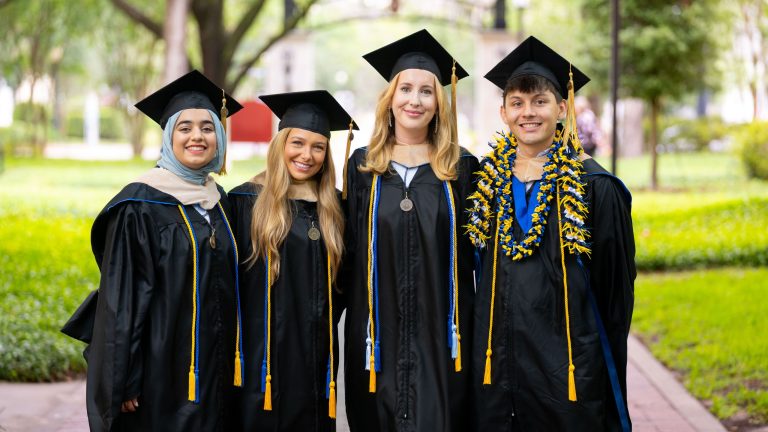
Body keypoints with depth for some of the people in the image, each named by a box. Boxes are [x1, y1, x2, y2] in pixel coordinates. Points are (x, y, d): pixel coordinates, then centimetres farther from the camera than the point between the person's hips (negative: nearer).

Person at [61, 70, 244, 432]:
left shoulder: (219, 202, 9)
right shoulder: (140, 204, -10)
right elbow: (121, 296, -12)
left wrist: (233, 364, 13)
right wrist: (125, 380, -15)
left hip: (213, 368, 6)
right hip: (161, 368, -6)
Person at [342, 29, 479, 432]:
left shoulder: (460, 167, 3)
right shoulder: (362, 165, 6)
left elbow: (471, 251, 3)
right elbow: (350, 248, 8)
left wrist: (466, 328, -1)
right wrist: (353, 314, 3)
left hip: (439, 332, -1)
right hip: (378, 331, 1)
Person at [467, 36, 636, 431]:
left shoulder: (594, 189, -4)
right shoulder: (488, 184, 7)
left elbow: (616, 293, 0)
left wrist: (607, 372, 1)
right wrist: (480, 351, 9)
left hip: (569, 369, -3)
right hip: (496, 368, 3)